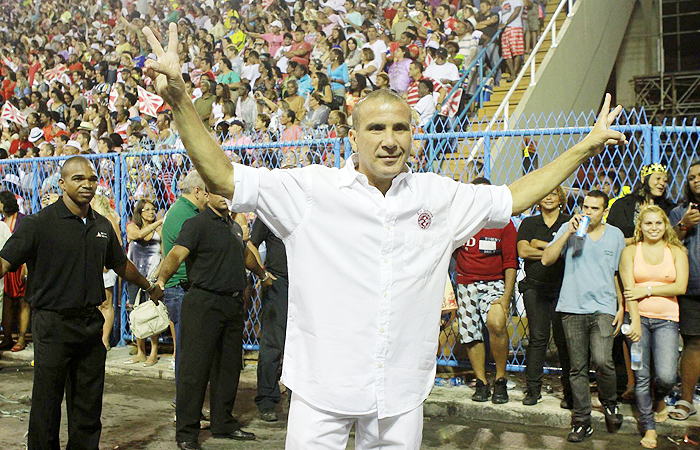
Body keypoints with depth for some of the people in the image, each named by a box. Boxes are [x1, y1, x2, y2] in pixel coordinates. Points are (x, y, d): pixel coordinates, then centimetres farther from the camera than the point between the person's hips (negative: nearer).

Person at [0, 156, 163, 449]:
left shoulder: (102, 225, 10)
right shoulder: (39, 223, -8)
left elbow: (121, 265, 25)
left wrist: (150, 287, 35)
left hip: (91, 323, 5)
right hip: (54, 324, -5)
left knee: (89, 404, 12)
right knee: (47, 403, 4)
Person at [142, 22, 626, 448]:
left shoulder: (439, 196, 6)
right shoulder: (312, 189, -5)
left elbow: (512, 198, 17)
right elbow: (224, 178, -8)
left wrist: (585, 148, 17)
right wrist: (179, 100, -18)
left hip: (401, 396, 3)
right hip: (323, 389, -2)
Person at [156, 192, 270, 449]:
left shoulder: (235, 227, 17)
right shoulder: (197, 224, -7)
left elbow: (245, 255, 35)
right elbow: (176, 254, -22)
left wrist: (263, 275, 49)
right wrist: (161, 279, -39)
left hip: (234, 304, 7)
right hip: (204, 304, -7)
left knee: (229, 367, 13)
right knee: (195, 367, -3)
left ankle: (223, 424, 26)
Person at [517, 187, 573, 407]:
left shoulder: (569, 223, 9)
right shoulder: (529, 223, 13)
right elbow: (523, 251, -1)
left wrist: (540, 244, -3)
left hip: (562, 287, -1)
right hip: (535, 286, 1)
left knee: (564, 339, -3)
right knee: (538, 337, -3)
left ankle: (569, 392, 6)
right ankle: (533, 388, 6)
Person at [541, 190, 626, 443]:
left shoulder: (615, 235, 11)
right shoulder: (568, 229, 4)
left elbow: (619, 274, 17)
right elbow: (546, 260, -7)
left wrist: (621, 307, 12)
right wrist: (569, 233, -13)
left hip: (603, 308, 0)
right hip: (572, 308, 0)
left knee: (603, 361, -17)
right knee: (578, 367, 3)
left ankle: (610, 403, 11)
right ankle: (582, 421, 15)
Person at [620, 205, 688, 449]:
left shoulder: (676, 252, 8)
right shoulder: (630, 251, 5)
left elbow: (680, 287, -2)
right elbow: (629, 288, -3)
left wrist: (647, 290, -9)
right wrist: (635, 321, -12)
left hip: (666, 319, 0)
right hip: (637, 317, 0)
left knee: (666, 376, -11)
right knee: (641, 376, -1)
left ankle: (659, 399, 25)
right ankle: (649, 427, 15)